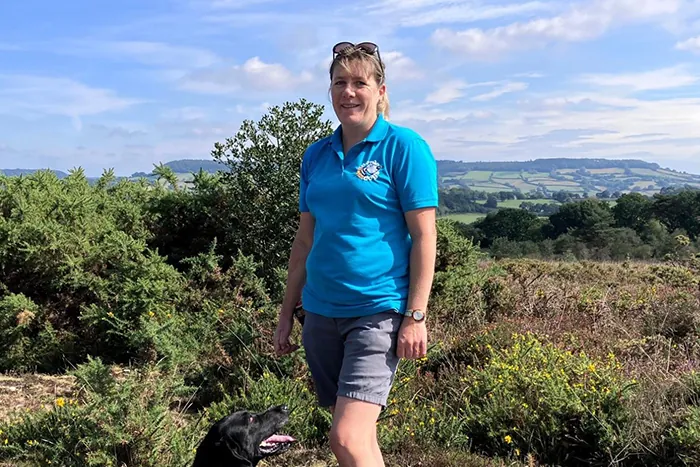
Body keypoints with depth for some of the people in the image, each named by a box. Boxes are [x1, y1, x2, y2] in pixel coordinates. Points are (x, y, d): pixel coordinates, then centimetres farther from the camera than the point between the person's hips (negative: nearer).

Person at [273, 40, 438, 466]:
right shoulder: (316, 155, 10)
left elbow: (424, 235, -8)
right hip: (321, 312, 6)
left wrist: (416, 316, -13)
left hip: (378, 310, -6)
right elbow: (305, 239, 14)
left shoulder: (404, 146, -6)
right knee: (358, 432, 15)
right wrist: (287, 312, 14)